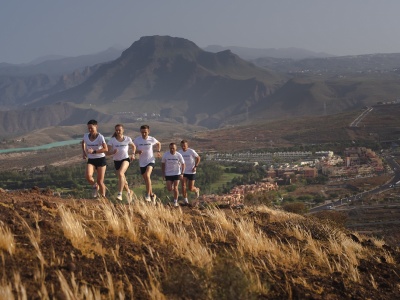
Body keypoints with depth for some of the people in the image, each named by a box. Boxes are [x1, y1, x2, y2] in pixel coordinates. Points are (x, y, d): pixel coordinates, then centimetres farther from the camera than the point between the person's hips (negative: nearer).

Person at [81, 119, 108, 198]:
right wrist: (84, 152, 12)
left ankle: (103, 197, 18)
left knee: (100, 181, -1)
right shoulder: (86, 136, 0)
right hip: (91, 160, 3)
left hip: (100, 160, -3)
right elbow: (83, 143, 25)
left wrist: (94, 151, -29)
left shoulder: (100, 137, -14)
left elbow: (106, 149, -22)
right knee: (88, 176, -25)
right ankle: (95, 186, 5)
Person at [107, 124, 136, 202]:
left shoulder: (127, 139, -4)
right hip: (116, 161, 3)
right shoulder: (112, 140, -6)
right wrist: (113, 152, -29)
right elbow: (107, 152, -8)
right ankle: (129, 192, 42)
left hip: (125, 159, -3)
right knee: (123, 180, 13)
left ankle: (120, 194, -33)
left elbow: (133, 146, 16)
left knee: (120, 173, -30)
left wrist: (133, 154, 0)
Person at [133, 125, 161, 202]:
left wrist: (158, 151, 3)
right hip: (142, 163, 3)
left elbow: (158, 143, 15)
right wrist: (138, 151, -21)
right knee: (146, 180, 11)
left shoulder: (152, 139, -6)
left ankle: (148, 195, -24)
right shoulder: (137, 140, -8)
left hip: (151, 161, -3)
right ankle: (152, 195, 32)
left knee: (147, 175, -27)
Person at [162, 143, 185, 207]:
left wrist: (182, 173, -7)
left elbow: (183, 164, 1)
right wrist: (163, 174, -1)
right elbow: (163, 164, 3)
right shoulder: (165, 155, -9)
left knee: (175, 188, -6)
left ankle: (175, 202, 7)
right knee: (169, 189, -5)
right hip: (168, 174, 1)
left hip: (177, 174, -1)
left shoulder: (178, 155, -10)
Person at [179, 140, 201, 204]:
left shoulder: (191, 151, -15)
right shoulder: (180, 152, -3)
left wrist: (195, 167, -11)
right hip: (184, 172, 3)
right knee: (183, 186, -14)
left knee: (190, 188, 0)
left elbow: (198, 158, -2)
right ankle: (185, 200, -4)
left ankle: (196, 190, 36)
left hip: (191, 172, -3)